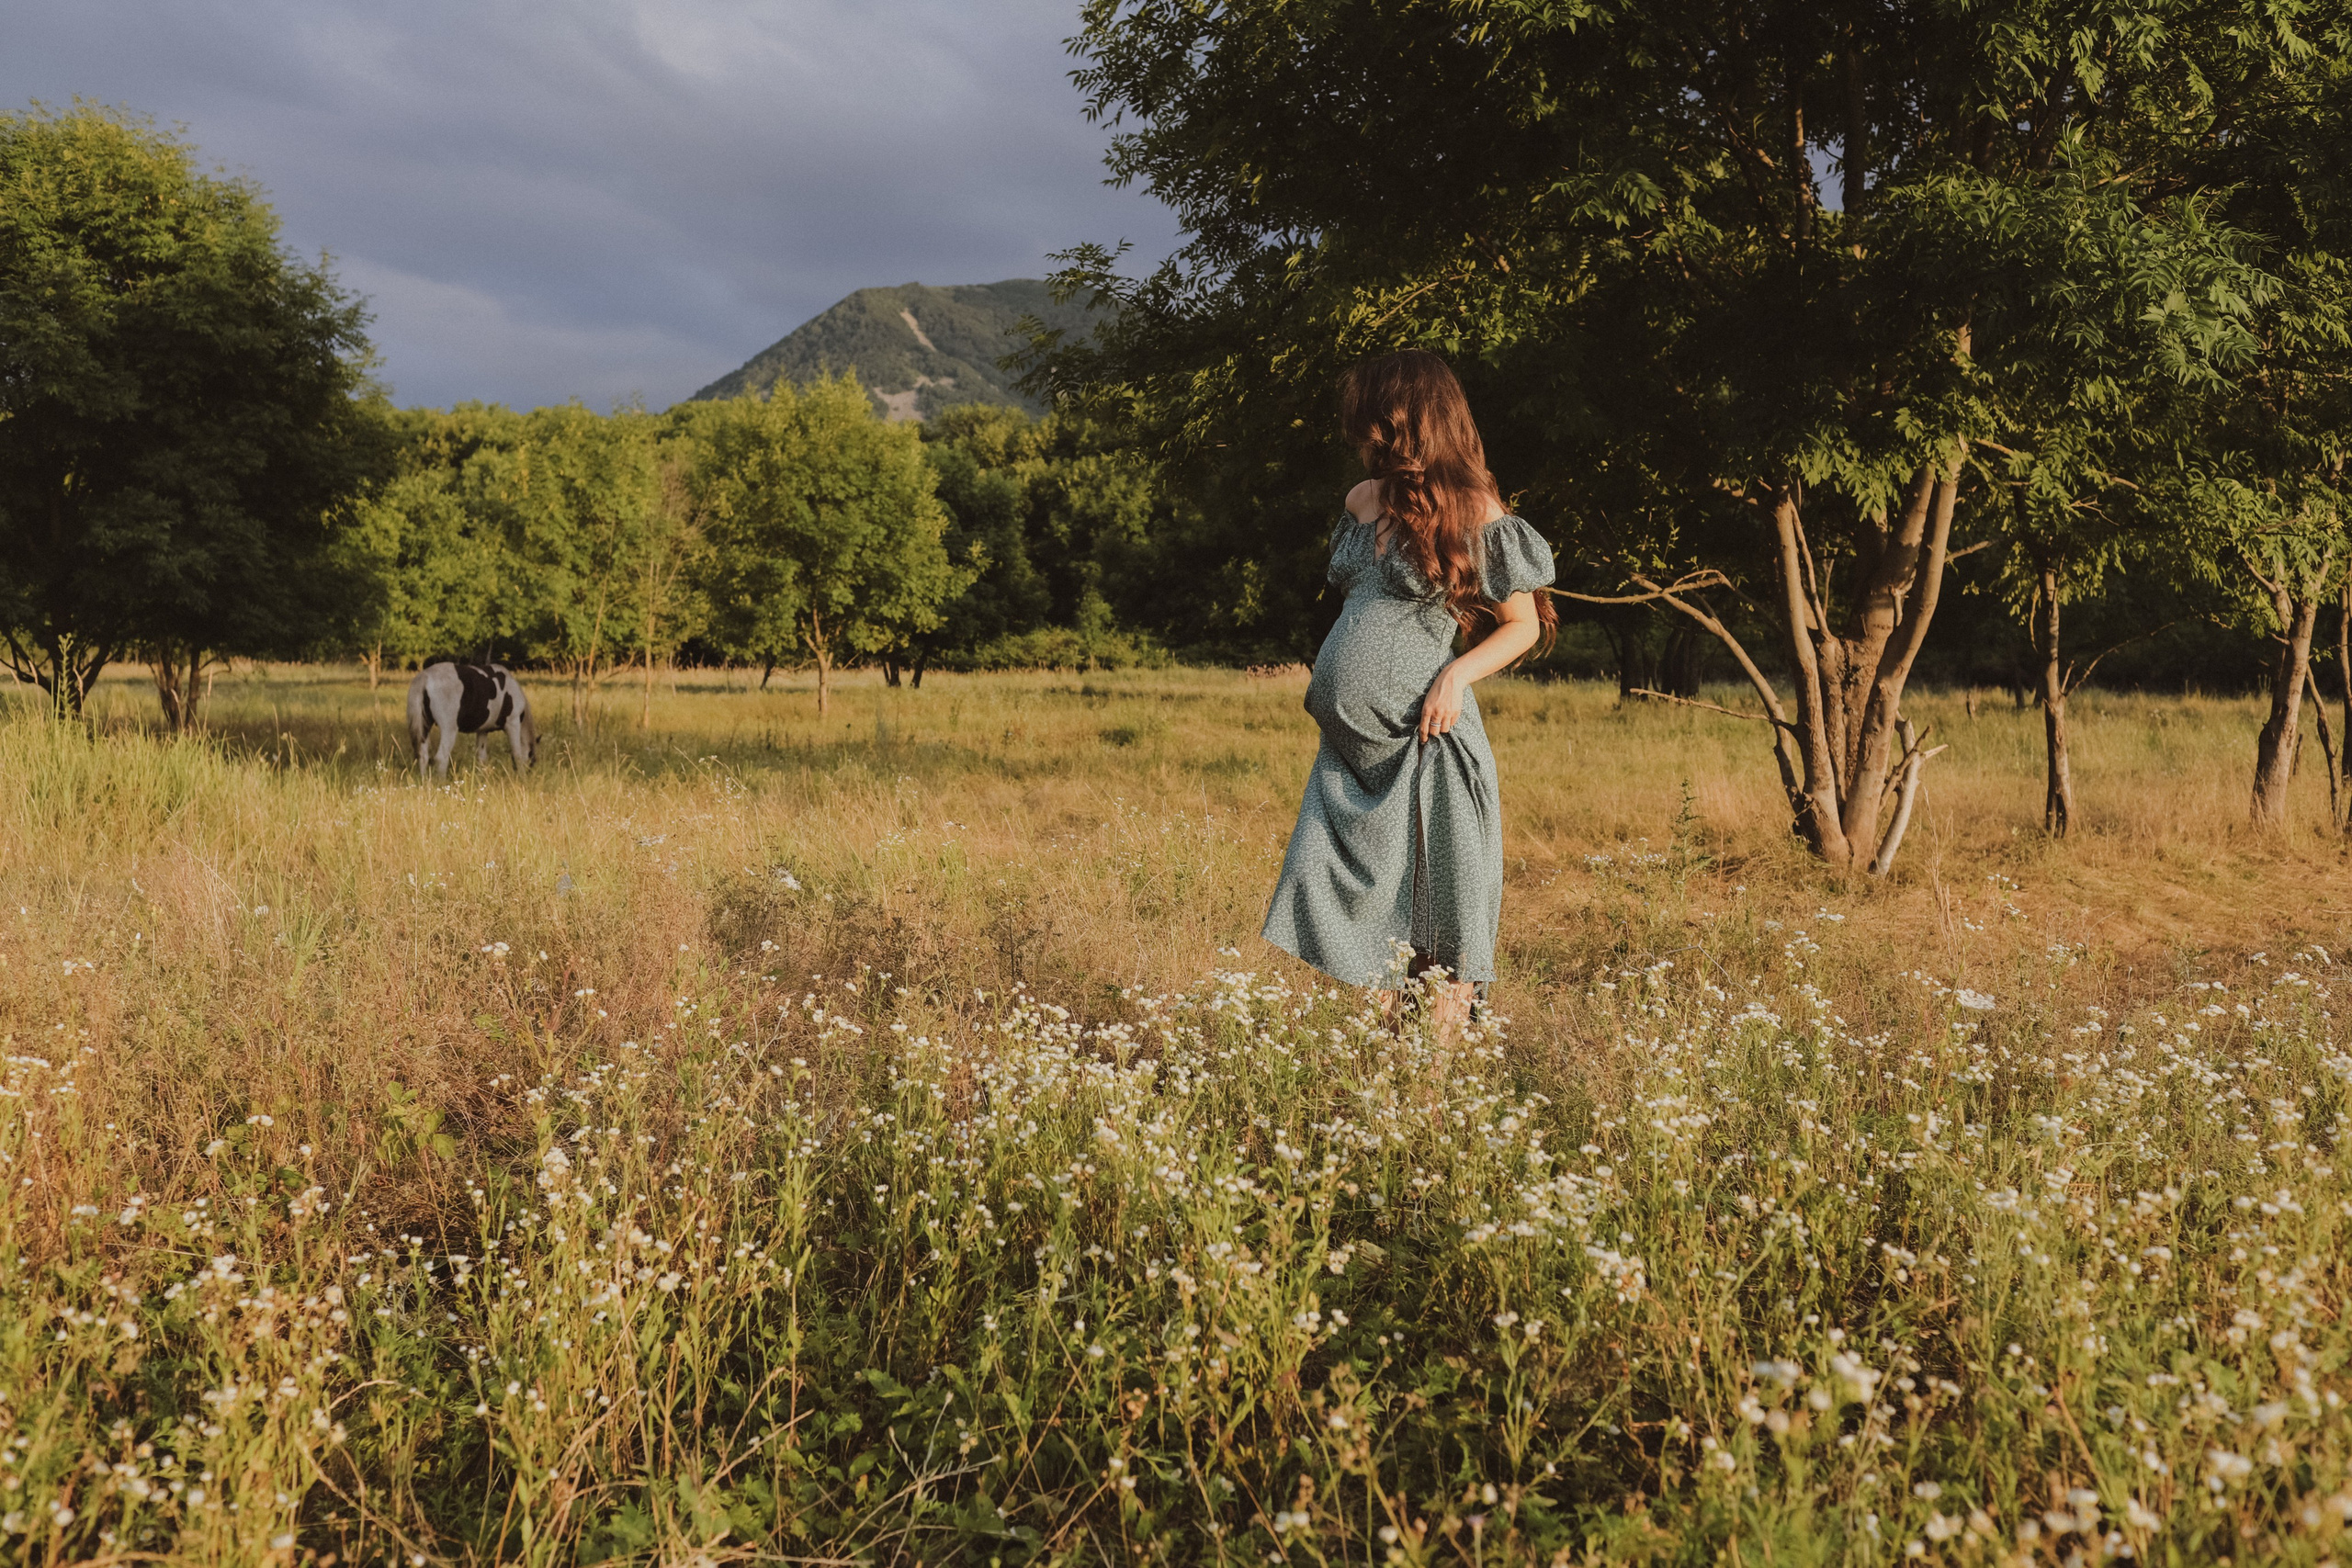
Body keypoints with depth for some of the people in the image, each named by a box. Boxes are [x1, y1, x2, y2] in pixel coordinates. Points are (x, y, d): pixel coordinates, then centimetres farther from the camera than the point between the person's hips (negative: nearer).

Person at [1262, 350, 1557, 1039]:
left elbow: (1525, 625, 0)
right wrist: (1326, 674, 14)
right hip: (1351, 746, 6)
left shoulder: (1474, 513, -4)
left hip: (1421, 737, -6)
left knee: (1434, 917, 1)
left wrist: (1459, 672, -16)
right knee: (1353, 901, 7)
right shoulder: (1362, 501, 13)